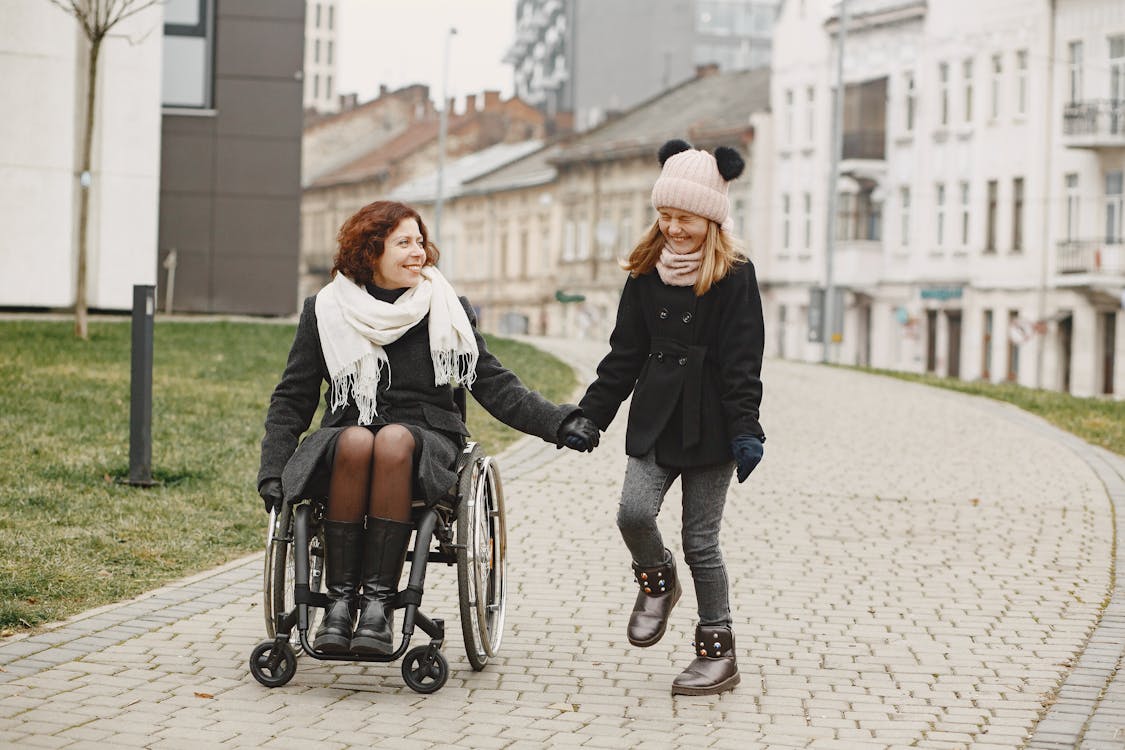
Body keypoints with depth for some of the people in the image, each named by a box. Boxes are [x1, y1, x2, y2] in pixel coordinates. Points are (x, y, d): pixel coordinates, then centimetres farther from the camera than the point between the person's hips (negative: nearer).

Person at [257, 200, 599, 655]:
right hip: (348, 429, 0)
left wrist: (559, 423, -5)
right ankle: (340, 601, -32)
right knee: (357, 441, -36)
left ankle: (379, 602, -39)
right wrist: (273, 471, -1)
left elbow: (495, 385, 9)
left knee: (394, 440, -36)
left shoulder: (446, 311, 12)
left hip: (425, 437, 0)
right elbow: (292, 399, 12)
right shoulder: (326, 311, 10)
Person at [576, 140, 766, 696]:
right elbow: (625, 352, 12)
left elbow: (741, 363, -8)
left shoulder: (734, 276, -6)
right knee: (633, 512, -15)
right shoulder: (647, 272, 8)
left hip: (708, 423, -4)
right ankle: (657, 581, 18)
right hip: (654, 419, 4)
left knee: (700, 539, 0)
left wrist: (746, 431, -15)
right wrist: (590, 414, 7)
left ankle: (717, 651, 13)